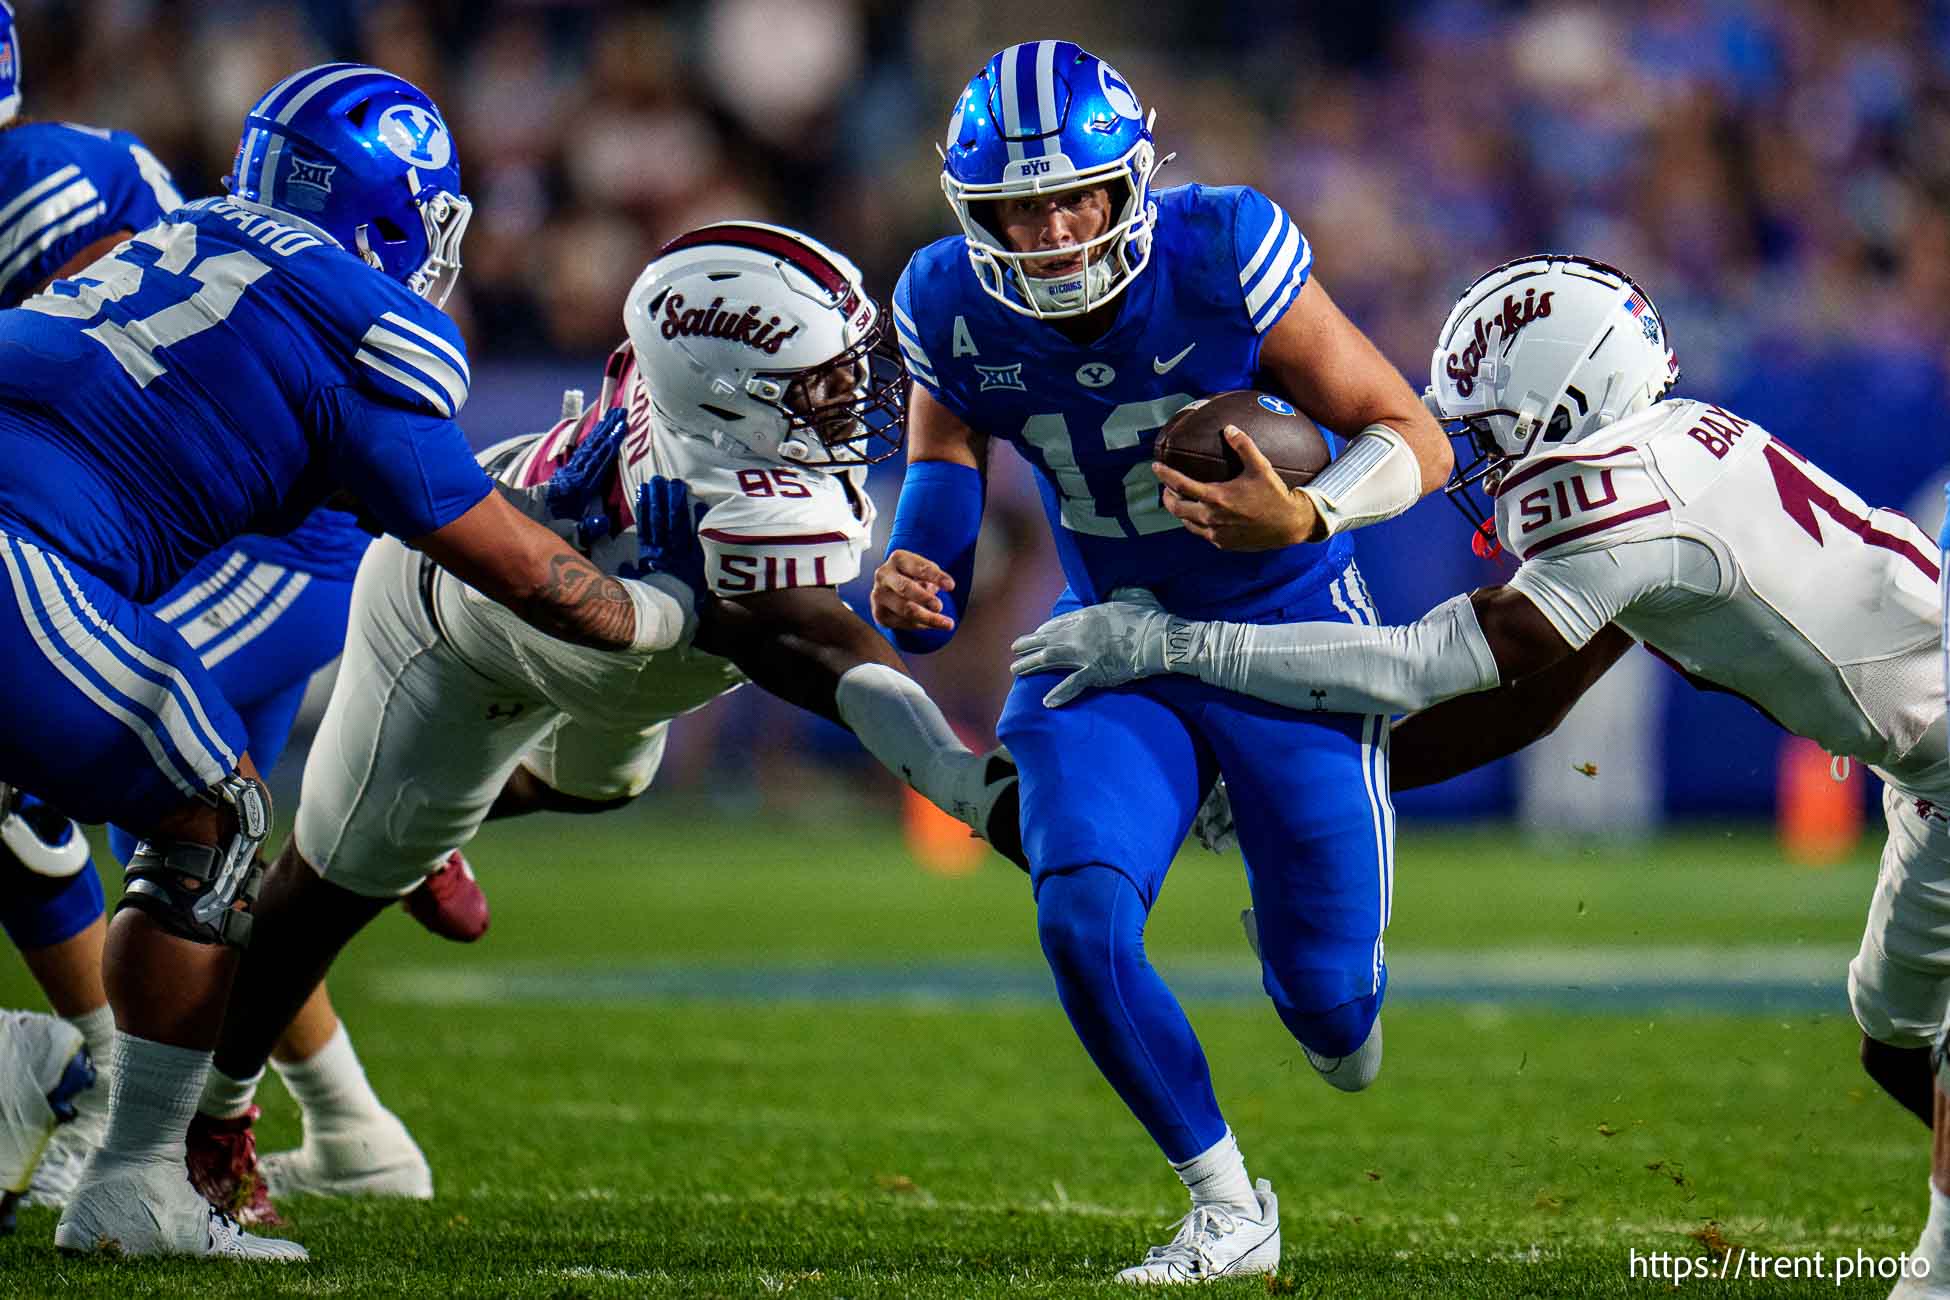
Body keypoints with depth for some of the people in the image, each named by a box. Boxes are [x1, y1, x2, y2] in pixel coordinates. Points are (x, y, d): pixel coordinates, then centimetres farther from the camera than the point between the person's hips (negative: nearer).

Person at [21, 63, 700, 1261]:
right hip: (23, 561, -7)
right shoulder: (370, 330, 1)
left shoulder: (189, 236, 23)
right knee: (211, 818, 10)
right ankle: (135, 1185, 10)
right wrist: (672, 615, 27)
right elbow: (514, 569, 11)